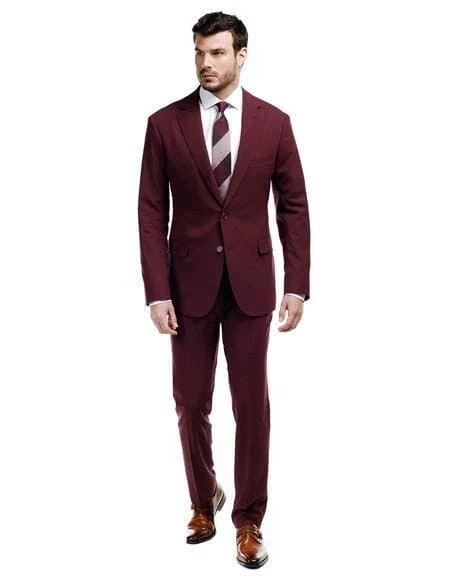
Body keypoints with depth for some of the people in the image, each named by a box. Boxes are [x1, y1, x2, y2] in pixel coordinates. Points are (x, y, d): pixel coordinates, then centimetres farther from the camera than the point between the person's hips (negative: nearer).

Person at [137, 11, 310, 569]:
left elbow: (293, 207, 3)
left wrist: (297, 286, -3)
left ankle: (248, 519, 22)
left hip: (251, 282, 0)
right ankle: (203, 499, 34)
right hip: (190, 283, 1)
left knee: (252, 405, 5)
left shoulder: (274, 122, 1)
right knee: (191, 404, 10)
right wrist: (157, 291, -7)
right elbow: (152, 212, -1)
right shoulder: (165, 123, 0)